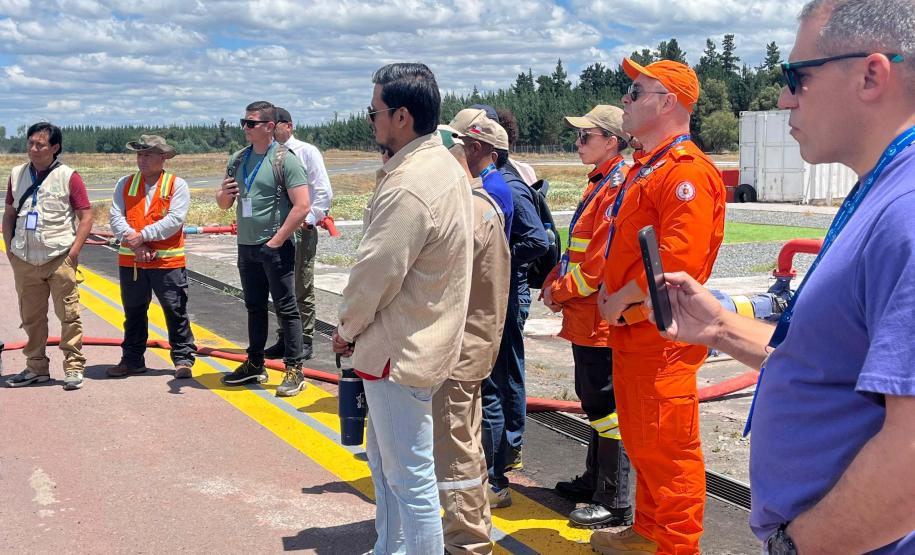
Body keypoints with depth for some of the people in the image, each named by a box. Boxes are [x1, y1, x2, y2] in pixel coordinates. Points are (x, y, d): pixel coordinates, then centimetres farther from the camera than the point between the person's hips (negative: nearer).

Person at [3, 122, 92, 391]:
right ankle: (36, 367, 23)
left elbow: (86, 216, -4)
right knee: (31, 317, 12)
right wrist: (10, 247, 5)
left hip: (59, 258, -4)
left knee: (69, 315, -2)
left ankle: (74, 368, 6)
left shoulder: (68, 177, -3)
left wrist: (74, 252, -11)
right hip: (25, 260, 5)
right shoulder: (17, 175, 10)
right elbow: (9, 214, 16)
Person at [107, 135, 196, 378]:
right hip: (130, 260, 4)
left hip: (167, 260, -4)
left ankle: (183, 358, 13)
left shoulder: (177, 185, -2)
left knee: (175, 312, 2)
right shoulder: (125, 184, 9)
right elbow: (115, 217, -1)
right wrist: (134, 243, -15)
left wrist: (142, 235, -18)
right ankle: (132, 359, 26)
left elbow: (174, 219, -14)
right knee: (133, 312, 14)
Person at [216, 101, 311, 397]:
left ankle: (295, 371, 4)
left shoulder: (285, 160, -10)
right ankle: (255, 365, 27)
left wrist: (277, 240, -16)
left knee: (286, 308, -2)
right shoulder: (237, 159, 10)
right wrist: (224, 194, -7)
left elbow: (302, 206, -16)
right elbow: (224, 204, 17)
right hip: (246, 247, 7)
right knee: (254, 307, 16)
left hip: (276, 248, -7)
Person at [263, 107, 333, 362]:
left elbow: (324, 192, -7)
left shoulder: (307, 152, -4)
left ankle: (305, 342, 11)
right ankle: (284, 339, 25)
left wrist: (310, 219, -14)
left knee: (302, 290, 2)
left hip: (300, 229, -5)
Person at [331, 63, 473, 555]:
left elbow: (375, 273, -22)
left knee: (410, 478, 1)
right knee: (382, 457, 24)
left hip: (399, 350, -11)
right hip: (421, 339, 11)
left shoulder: (408, 188, -25)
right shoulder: (444, 165, 8)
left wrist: (347, 329, -3)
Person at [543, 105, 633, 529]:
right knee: (593, 400, 19)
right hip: (584, 316, 10)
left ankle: (614, 504, 5)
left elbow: (602, 260, -22)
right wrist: (554, 284, 6)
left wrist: (562, 290, -10)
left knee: (606, 405, -4)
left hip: (602, 317, -10)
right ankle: (595, 481, 33)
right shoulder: (598, 183, 16)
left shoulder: (619, 186, -17)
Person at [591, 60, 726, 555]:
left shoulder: (687, 170, -17)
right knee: (639, 442, 20)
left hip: (662, 333, -10)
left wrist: (624, 297, -17)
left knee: (667, 447, -1)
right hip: (629, 328, 11)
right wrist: (609, 291, 11)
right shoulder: (642, 168, 16)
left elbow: (679, 257, -26)